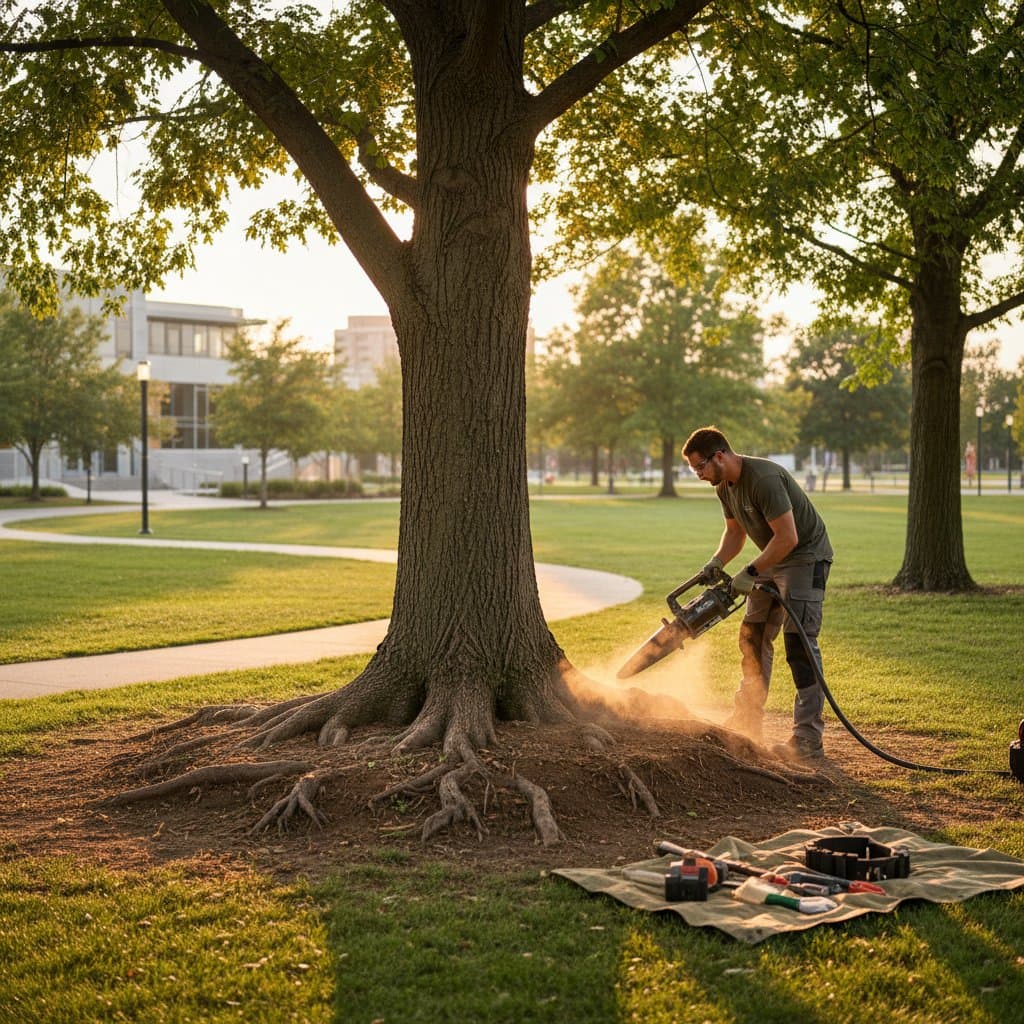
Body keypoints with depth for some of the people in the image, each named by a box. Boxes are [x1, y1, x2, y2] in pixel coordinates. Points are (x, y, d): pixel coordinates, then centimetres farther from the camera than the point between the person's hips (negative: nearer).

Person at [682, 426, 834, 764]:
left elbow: (788, 538, -29)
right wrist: (717, 562, -3)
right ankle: (746, 723, 21)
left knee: (799, 643, -14)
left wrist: (750, 573, -24)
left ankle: (808, 741, -13)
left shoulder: (764, 479, -28)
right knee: (753, 637, 10)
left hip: (806, 557, -9)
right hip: (772, 559, 10)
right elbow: (735, 530, 15)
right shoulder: (724, 486, 2)